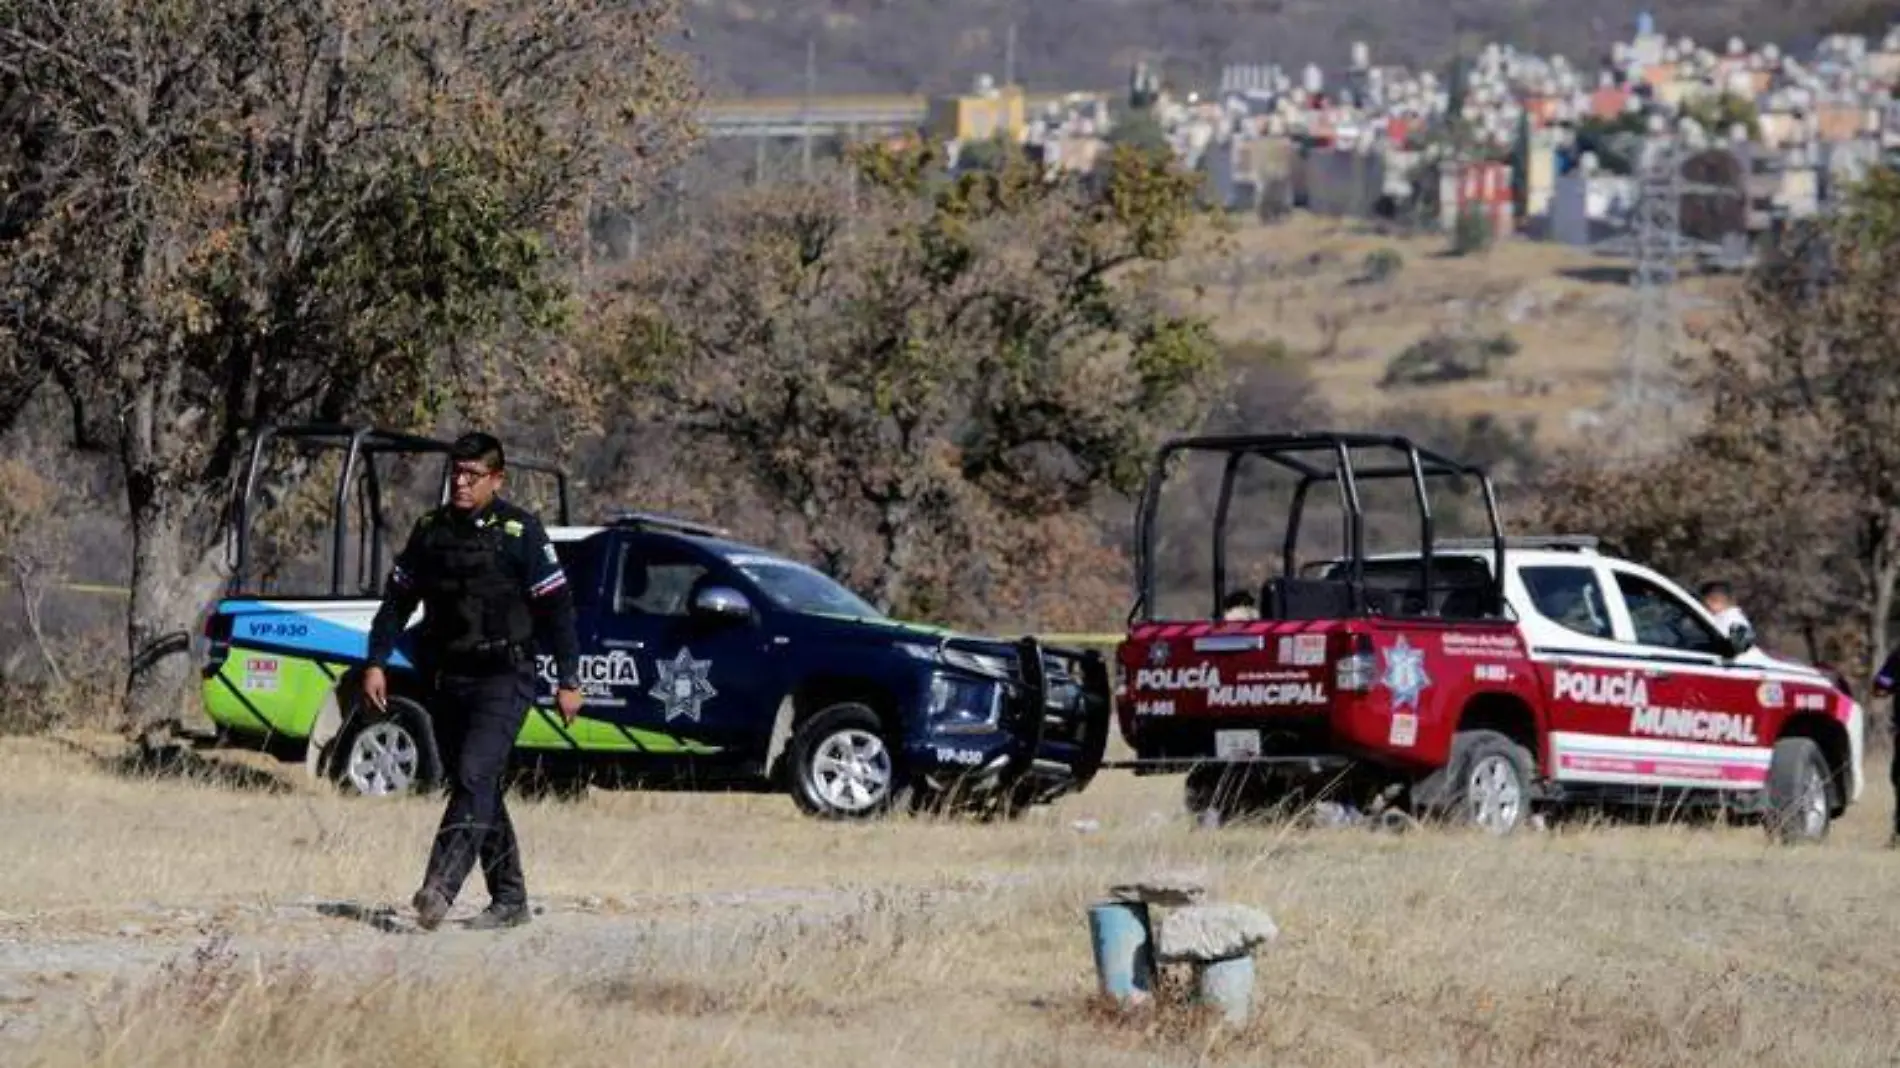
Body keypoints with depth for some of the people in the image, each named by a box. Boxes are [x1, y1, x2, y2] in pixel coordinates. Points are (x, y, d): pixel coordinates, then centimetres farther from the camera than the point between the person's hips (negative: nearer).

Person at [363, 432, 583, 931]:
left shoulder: (521, 532, -4)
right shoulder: (430, 530, 11)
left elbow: (556, 607, -2)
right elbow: (397, 599, 17)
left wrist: (568, 680, -4)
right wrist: (376, 662, 8)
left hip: (503, 679, -6)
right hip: (446, 679, 6)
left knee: (474, 777, -20)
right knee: (478, 792, 9)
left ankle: (439, 886, -30)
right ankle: (509, 899, 16)